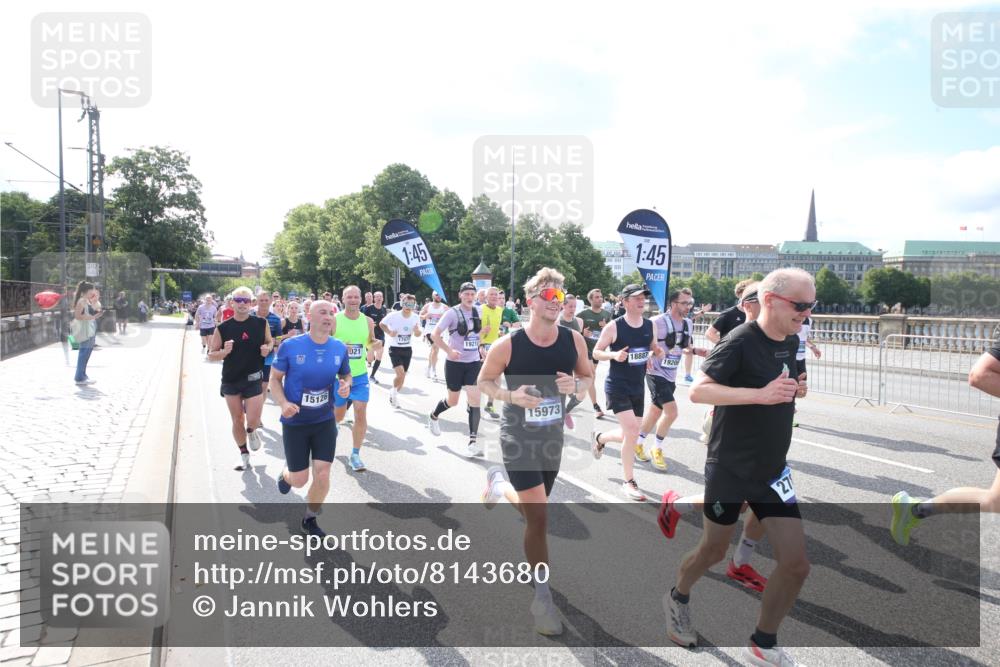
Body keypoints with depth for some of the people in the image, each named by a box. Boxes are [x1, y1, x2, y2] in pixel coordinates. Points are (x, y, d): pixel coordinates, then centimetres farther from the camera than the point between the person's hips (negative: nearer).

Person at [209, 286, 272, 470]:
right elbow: (211, 355, 0)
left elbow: (270, 342, 12)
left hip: (253, 379, -1)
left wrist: (268, 348, -11)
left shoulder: (261, 323, -4)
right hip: (231, 380, 1)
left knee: (252, 422, -8)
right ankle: (245, 456, 28)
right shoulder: (222, 328, -5)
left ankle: (251, 431, 30)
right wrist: (225, 351, -21)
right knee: (237, 421, 10)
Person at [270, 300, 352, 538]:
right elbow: (275, 379, -5)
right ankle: (286, 473, 45)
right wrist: (283, 403, -23)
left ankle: (309, 520, 26)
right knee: (299, 480, 5)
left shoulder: (339, 348, -6)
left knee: (322, 475, -1)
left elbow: (346, 375, 11)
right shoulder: (290, 346, -15)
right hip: (295, 422, -2)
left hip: (325, 421, 2)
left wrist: (346, 386, -13)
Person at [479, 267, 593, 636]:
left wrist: (575, 386, -16)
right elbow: (483, 381, -3)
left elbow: (588, 376, 8)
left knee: (532, 511, 22)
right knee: (539, 517, -10)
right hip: (518, 436, -5)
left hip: (553, 436, 5)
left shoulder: (574, 340, -7)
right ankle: (543, 597, 9)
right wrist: (511, 396, -22)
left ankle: (499, 483, 57)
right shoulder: (507, 345, -17)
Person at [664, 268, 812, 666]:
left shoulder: (791, 342, 6)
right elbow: (697, 391, -26)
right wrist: (762, 395, -33)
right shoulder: (741, 341, -18)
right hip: (730, 469, -6)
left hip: (773, 470, 6)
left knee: (796, 563, 0)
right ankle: (678, 599, 43)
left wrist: (793, 391, 5)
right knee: (714, 551, 12)